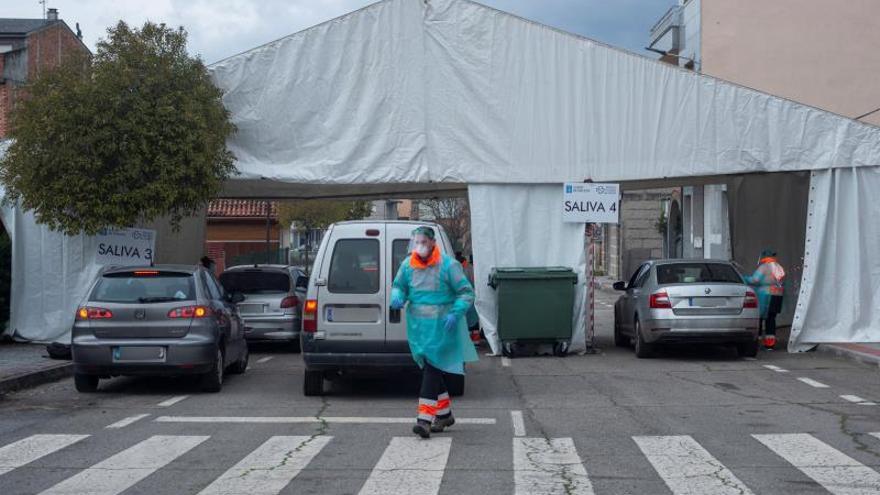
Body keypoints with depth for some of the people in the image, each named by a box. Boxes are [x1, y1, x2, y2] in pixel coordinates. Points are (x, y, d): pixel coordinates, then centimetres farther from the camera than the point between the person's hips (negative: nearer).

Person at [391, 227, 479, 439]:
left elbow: (467, 293, -5)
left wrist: (455, 313, -20)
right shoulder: (407, 265, 4)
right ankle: (444, 413, 30)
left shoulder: (448, 265, -9)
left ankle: (425, 419, -16)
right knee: (431, 369, 14)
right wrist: (397, 296, -5)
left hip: (441, 326, -5)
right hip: (418, 326, 6)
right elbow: (398, 286, 19)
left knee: (432, 369, -13)